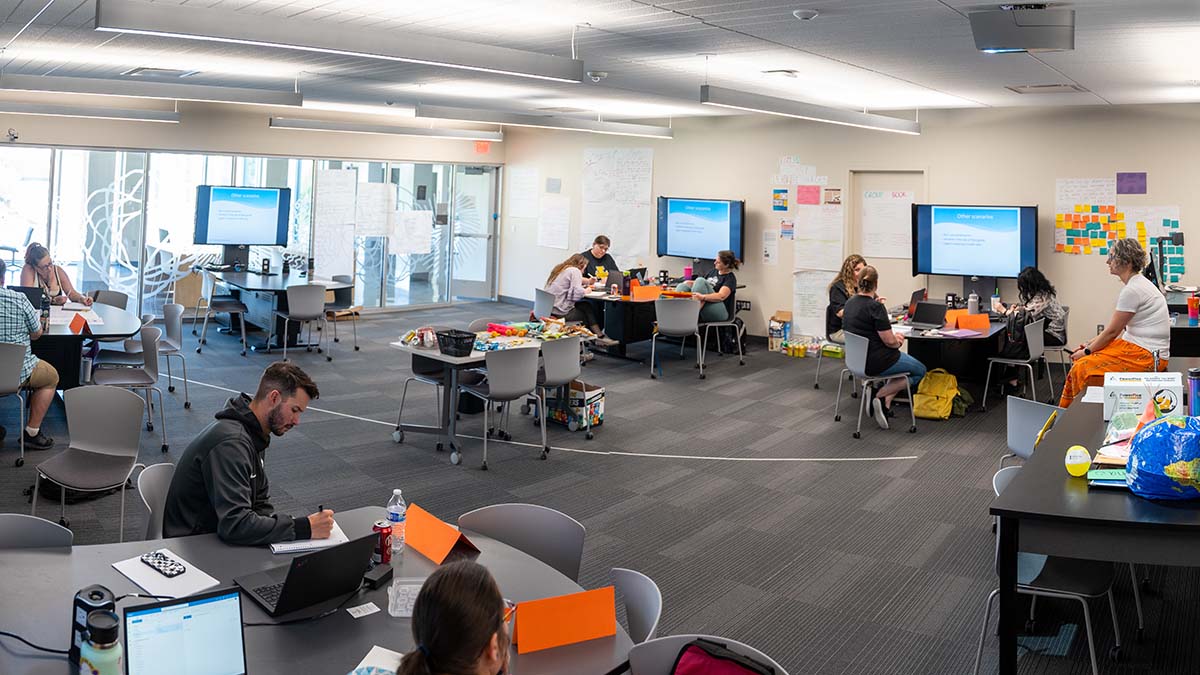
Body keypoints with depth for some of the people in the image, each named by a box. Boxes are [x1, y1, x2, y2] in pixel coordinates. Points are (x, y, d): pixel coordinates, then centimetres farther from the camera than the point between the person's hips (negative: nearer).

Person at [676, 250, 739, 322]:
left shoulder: (730, 278, -3)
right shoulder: (713, 272, 20)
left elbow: (721, 296, -21)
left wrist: (702, 297, -38)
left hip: (721, 313, -7)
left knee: (700, 280, -22)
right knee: (682, 286, -12)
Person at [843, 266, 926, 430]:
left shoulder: (850, 302, 3)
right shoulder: (875, 306, -22)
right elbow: (889, 341, -21)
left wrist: (894, 338, 11)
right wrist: (898, 340, 2)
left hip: (857, 359, 8)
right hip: (876, 362, -8)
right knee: (920, 371, 14)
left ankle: (885, 403, 10)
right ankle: (880, 396, -2)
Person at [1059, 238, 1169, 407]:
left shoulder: (1132, 290, -19)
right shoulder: (1137, 284, 13)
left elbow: (1112, 331, -13)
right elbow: (1118, 328, 17)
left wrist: (1087, 351, -1)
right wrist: (1090, 343, 13)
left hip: (1146, 355, -10)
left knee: (1082, 368, -15)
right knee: (1081, 362, 6)